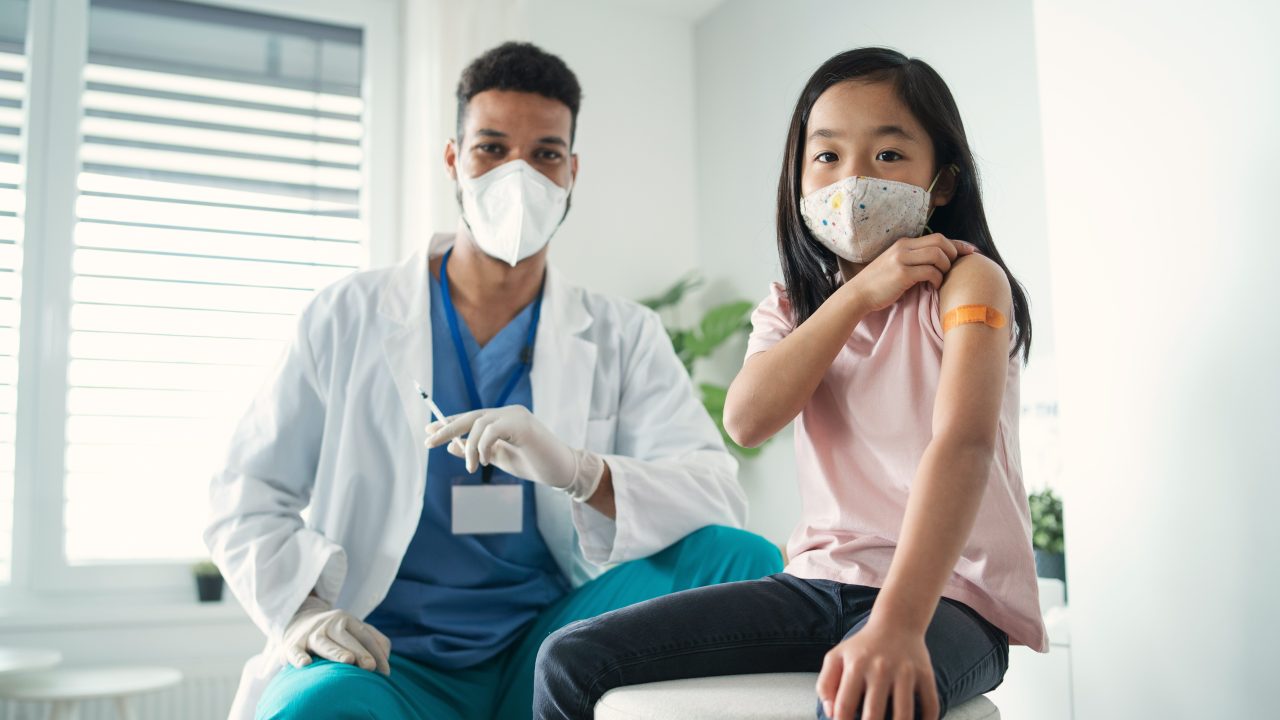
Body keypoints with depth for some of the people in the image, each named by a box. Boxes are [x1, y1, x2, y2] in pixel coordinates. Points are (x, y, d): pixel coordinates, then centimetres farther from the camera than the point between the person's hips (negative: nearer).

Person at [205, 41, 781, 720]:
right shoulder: (349, 316, 5)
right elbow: (247, 496, 6)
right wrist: (299, 607, -14)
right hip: (388, 656, -3)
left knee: (742, 560, -20)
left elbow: (717, 499, -8)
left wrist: (576, 469, -27)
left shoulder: (623, 337, 7)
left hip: (545, 651, 3)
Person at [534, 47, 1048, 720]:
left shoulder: (965, 281, -7)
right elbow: (747, 420, -9)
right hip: (819, 583, 5)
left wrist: (896, 623, -37)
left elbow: (964, 442, -24)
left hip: (946, 591, -5)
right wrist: (859, 294, -14)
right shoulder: (791, 308, 11)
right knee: (571, 661, -5)